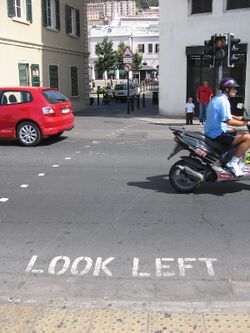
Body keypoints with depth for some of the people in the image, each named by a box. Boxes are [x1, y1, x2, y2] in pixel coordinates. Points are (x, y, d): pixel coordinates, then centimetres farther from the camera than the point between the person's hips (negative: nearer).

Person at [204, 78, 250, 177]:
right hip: (217, 134, -11)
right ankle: (233, 163, -13)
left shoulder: (216, 99, 16)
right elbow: (228, 121, -24)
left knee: (234, 132, 32)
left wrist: (240, 118, 15)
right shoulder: (223, 101, -16)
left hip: (211, 131, 11)